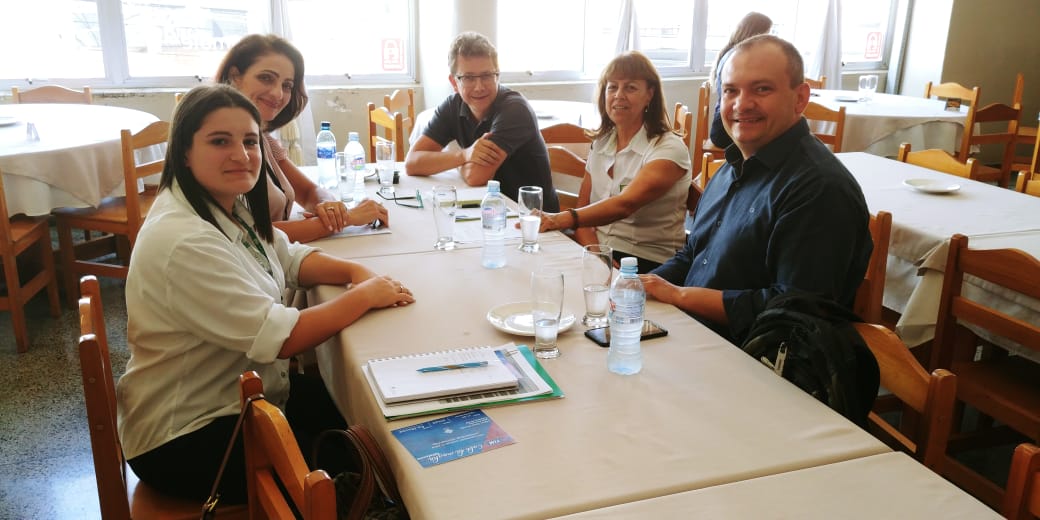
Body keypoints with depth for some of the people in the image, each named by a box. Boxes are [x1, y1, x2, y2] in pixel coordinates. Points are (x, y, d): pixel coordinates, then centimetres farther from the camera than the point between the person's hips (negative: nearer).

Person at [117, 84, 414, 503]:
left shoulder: (229, 205, 0)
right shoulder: (184, 242, -29)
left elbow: (290, 259, 11)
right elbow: (278, 338, -29)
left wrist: (355, 271, -8)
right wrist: (366, 295, -18)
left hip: (239, 395, 9)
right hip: (186, 441, -8)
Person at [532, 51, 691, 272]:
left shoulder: (668, 149, -8)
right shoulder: (600, 143, 12)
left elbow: (626, 204, -24)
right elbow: (583, 208, 9)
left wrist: (562, 219, -38)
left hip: (648, 264, -6)